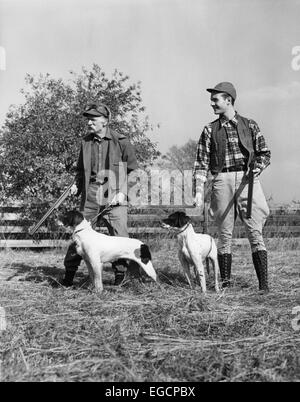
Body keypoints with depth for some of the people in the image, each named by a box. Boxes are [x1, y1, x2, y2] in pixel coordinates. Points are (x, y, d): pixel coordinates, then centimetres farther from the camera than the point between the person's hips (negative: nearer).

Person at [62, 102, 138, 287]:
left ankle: (120, 272, 12)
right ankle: (70, 271, 16)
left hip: (114, 197, -3)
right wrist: (77, 184, 4)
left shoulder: (121, 142, -2)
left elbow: (133, 171, 4)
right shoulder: (86, 142, 9)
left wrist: (123, 191, -7)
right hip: (89, 196, 3)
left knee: (120, 237, -5)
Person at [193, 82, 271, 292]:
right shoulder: (210, 130, 12)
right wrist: (199, 190, -3)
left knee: (255, 233, -6)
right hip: (222, 181, 1)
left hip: (247, 180, -1)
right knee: (224, 234, 3)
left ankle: (264, 283, -5)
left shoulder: (250, 125, 10)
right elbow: (202, 162, 6)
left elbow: (265, 153, 11)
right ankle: (225, 283, 11)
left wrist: (257, 169, -9)